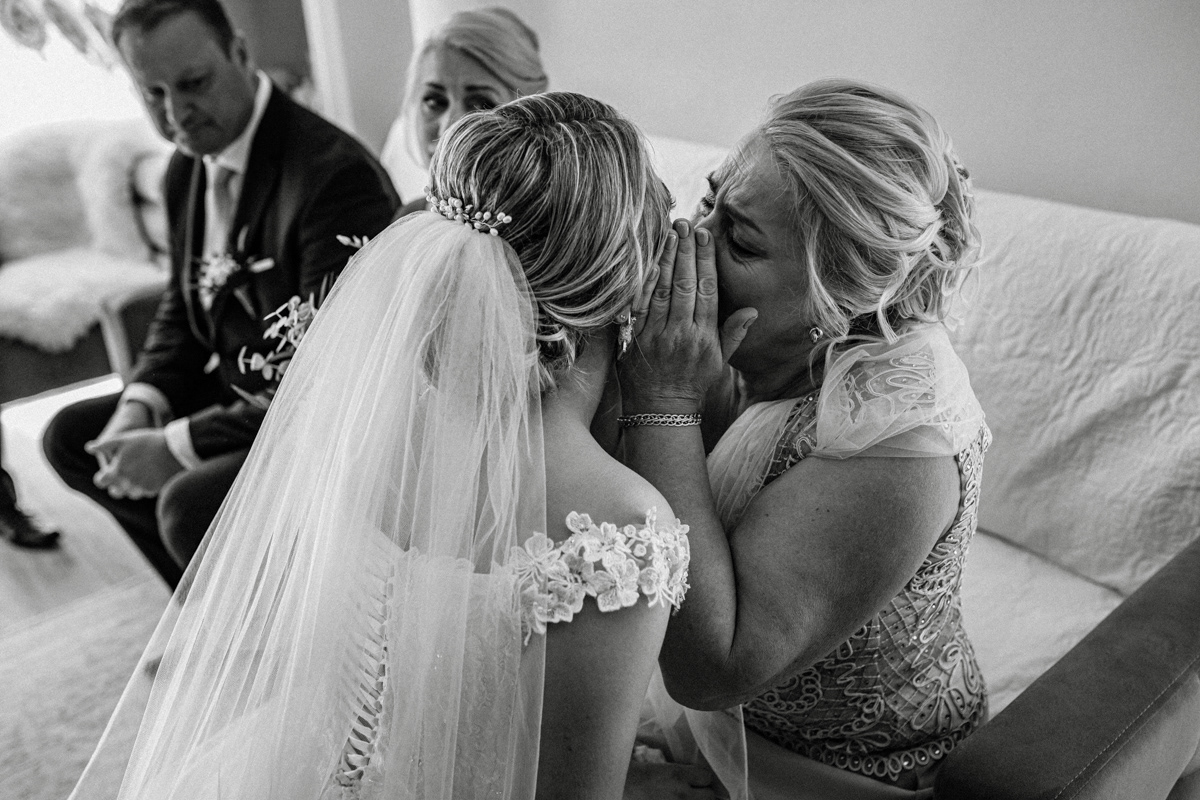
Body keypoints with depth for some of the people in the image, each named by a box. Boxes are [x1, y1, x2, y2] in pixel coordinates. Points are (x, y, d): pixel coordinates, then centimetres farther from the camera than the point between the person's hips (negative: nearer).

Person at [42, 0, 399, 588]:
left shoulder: (334, 174, -25)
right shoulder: (187, 170, 5)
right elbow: (184, 305, 17)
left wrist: (182, 445, -23)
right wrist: (141, 402, -2)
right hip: (243, 394, 9)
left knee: (193, 504, -29)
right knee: (72, 436, 13)